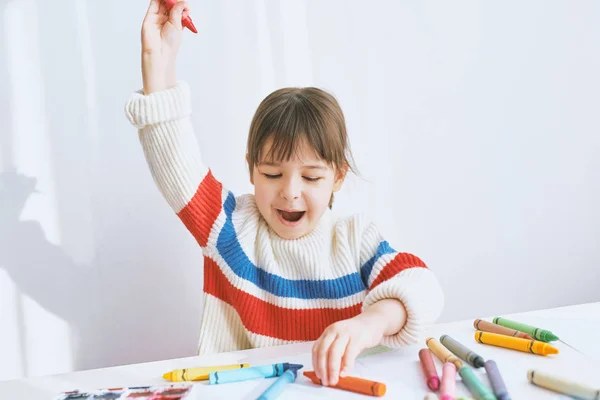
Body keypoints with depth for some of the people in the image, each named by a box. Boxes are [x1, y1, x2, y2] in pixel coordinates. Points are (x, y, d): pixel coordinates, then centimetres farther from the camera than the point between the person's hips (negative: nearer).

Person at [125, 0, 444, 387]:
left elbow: (419, 285, -12)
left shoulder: (355, 236, 1)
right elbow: (178, 166, -6)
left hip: (339, 385, 0)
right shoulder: (232, 224, 2)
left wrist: (374, 321, -34)